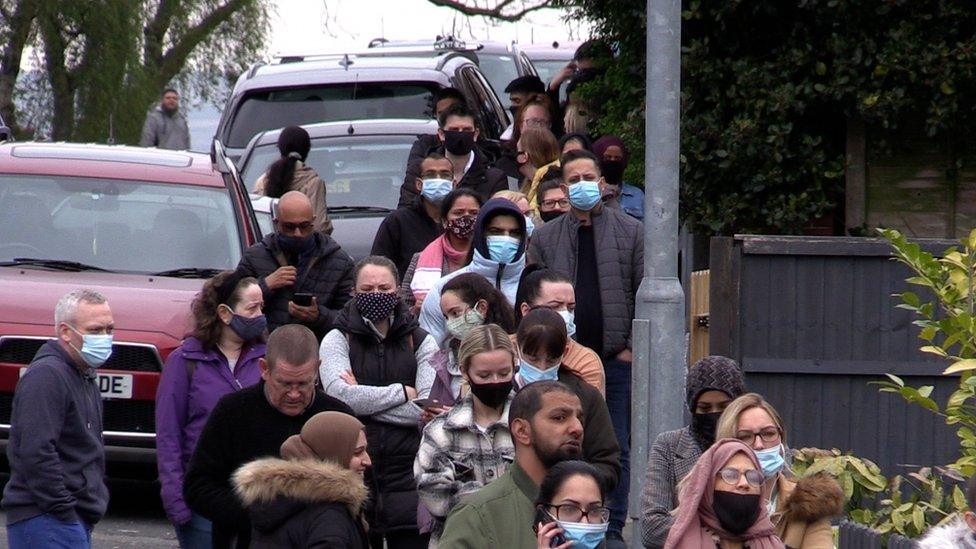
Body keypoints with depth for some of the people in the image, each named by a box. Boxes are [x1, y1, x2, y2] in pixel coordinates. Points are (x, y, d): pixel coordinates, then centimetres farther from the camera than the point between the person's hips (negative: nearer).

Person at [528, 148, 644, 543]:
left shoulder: (632, 233, 6)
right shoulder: (545, 238, 9)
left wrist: (632, 346, -4)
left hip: (618, 358, -1)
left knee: (617, 448, 2)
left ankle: (613, 530, 7)